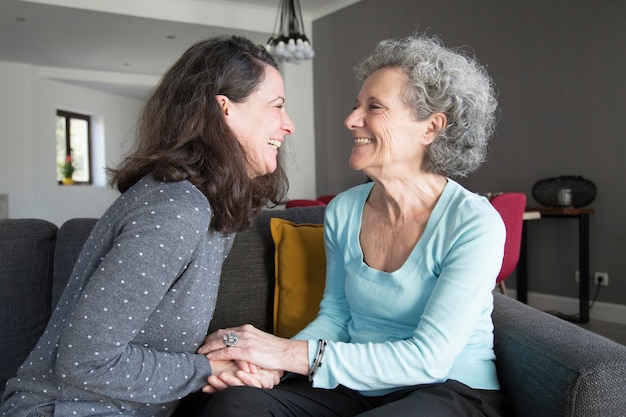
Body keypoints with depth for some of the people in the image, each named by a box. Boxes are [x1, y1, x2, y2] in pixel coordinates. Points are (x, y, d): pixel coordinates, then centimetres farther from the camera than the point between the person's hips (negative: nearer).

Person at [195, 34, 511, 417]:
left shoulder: (475, 223, -17)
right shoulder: (343, 210, 1)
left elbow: (428, 358, -21)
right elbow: (336, 314, 8)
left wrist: (297, 355, -26)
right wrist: (266, 362, -12)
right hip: (359, 385, 4)